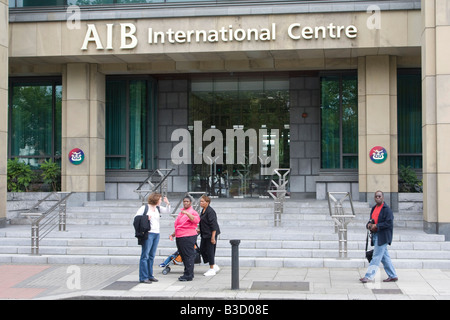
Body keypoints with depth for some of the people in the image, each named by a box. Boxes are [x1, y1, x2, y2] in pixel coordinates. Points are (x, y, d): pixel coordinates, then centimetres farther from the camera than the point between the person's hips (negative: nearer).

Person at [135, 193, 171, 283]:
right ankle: (143, 277, -4)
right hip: (148, 234, -7)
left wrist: (167, 203, -1)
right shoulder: (144, 208, -3)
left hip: (156, 234, 7)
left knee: (152, 256, 12)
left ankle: (150, 275, 19)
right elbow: (136, 218, -2)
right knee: (145, 256, -6)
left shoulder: (158, 208, 14)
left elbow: (167, 211, 14)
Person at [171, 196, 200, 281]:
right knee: (183, 256, 13)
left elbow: (196, 220, -28)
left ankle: (188, 276, -5)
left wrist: (187, 213, -34)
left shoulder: (192, 212, -7)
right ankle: (188, 274, 22)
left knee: (188, 256, -7)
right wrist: (175, 233, 30)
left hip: (188, 237, -9)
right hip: (179, 237, 9)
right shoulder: (181, 212, 19)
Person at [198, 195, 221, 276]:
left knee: (210, 251, -3)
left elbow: (213, 225, -21)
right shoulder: (203, 210, 12)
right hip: (204, 235, 10)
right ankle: (215, 266, 22)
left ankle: (212, 270, 9)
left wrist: (213, 237, -22)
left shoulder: (210, 211, -18)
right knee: (202, 250, 11)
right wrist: (199, 229, 10)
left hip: (210, 234, -10)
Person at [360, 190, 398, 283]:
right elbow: (371, 220, 23)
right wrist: (369, 224, 0)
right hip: (376, 236, 9)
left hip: (383, 236, -9)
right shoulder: (374, 208, 15)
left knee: (376, 256, -7)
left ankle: (369, 276, -8)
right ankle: (393, 276, 21)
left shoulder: (387, 209, -10)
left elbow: (389, 223, -18)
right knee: (384, 257, 13)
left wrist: (376, 226, -19)